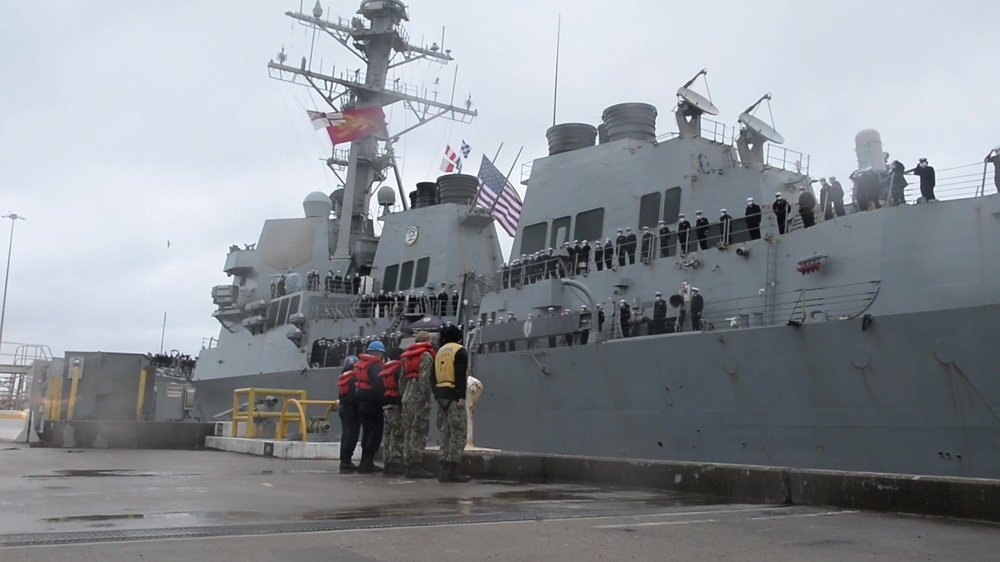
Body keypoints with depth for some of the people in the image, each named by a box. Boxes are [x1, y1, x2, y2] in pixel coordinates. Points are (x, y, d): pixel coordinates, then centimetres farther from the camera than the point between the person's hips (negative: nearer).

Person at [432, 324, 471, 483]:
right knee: (459, 432, -5)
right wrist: (462, 397, -19)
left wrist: (437, 395, 19)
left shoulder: (440, 352, 18)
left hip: (440, 395, 8)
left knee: (446, 432, 11)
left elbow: (434, 376, 16)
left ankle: (445, 470, 10)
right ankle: (451, 470, -11)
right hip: (453, 395, -8)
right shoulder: (460, 351, -5)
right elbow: (460, 375, -16)